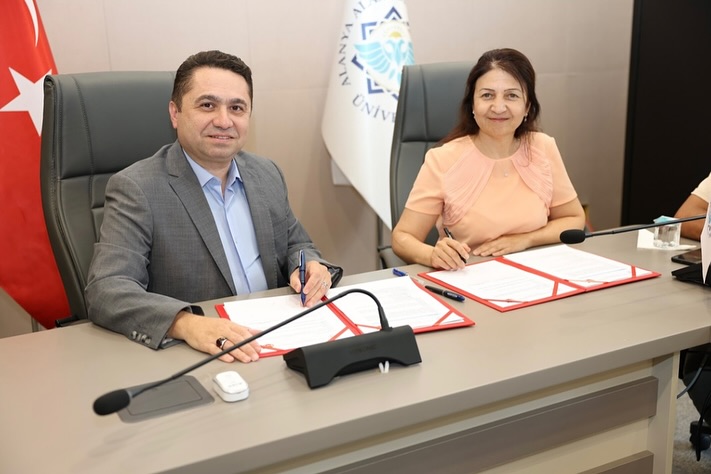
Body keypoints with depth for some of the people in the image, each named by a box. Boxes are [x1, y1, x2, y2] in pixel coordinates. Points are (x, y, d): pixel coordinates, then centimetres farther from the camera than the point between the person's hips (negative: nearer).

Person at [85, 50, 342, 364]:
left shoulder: (267, 175, 8)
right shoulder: (136, 189, -10)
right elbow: (105, 290, -19)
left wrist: (311, 267, -5)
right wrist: (188, 323, -37)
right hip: (194, 359, -4)